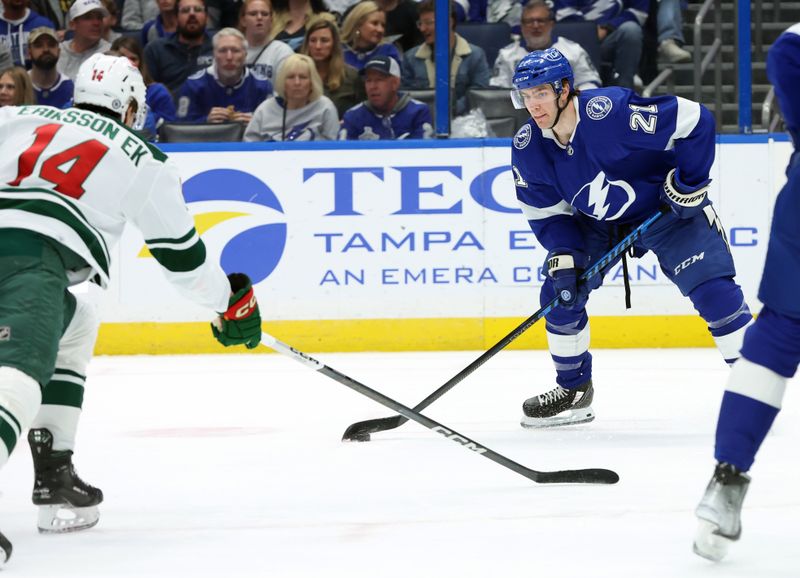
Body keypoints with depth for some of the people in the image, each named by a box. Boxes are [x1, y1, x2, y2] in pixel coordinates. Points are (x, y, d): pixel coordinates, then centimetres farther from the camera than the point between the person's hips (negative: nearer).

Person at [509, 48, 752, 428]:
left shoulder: (613, 111, -34)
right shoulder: (528, 148, -14)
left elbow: (696, 121, -29)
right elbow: (545, 212, -2)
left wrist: (689, 182, -23)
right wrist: (562, 256, -17)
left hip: (668, 210, -5)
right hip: (596, 222, 5)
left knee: (713, 290, -18)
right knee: (560, 292, -5)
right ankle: (573, 390, 15)